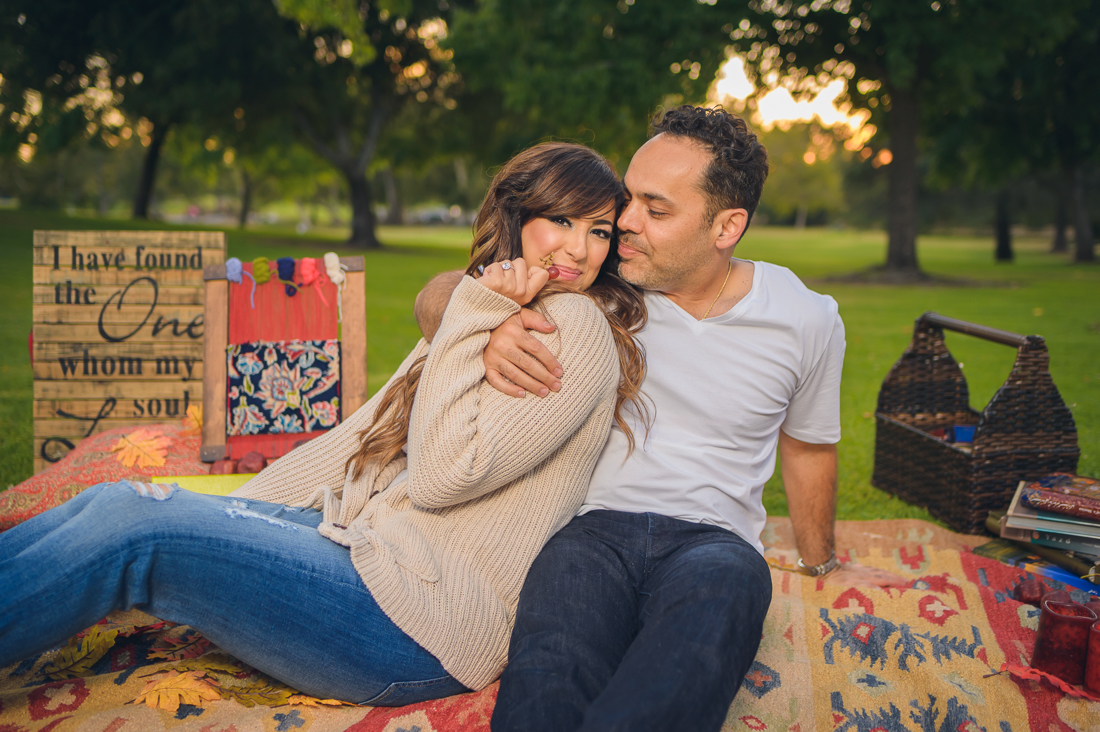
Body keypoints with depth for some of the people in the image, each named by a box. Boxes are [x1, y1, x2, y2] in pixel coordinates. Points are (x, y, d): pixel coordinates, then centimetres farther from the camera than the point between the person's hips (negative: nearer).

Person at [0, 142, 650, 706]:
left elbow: (444, 473, -17)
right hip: (367, 541, 8)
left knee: (131, 525, -16)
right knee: (119, 502, -2)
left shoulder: (577, 326, -9)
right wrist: (222, 521, 14)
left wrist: (476, 317, -13)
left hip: (423, 622, -8)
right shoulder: (480, 319, 17)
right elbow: (365, 436, 17)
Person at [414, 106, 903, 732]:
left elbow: (807, 446, 24)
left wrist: (823, 565, 36)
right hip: (592, 530, -1)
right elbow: (438, 295, 8)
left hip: (713, 536, 2)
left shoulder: (808, 321, 7)